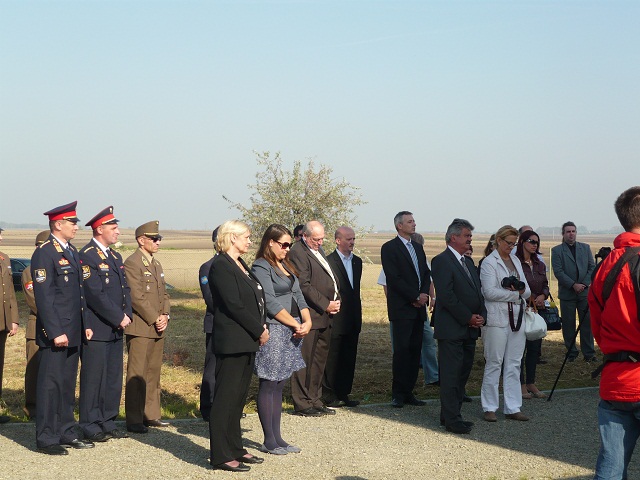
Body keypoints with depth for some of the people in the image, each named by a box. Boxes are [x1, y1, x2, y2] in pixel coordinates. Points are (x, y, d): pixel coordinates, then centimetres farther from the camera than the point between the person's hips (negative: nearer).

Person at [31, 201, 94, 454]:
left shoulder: (72, 252, 15)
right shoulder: (44, 253, -13)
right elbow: (43, 297, -18)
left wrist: (85, 325, 15)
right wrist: (56, 332, -21)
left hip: (73, 332, 9)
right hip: (54, 332, -9)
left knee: (68, 384, 14)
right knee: (51, 384, -3)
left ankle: (66, 433, 22)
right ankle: (46, 439, 4)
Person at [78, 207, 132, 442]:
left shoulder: (115, 256, 16)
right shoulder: (87, 256, -12)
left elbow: (124, 288, 17)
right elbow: (95, 294, -18)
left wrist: (127, 314, 1)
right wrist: (118, 318, -15)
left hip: (116, 329, 8)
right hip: (96, 330, -8)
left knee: (114, 378, 11)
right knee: (93, 378, -1)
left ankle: (107, 422, 20)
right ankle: (90, 426, 6)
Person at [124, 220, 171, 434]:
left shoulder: (156, 264, 18)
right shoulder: (132, 263, -9)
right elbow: (137, 297, -16)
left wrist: (165, 316, 4)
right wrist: (155, 319, -13)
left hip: (157, 328, 8)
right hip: (140, 328, -8)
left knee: (154, 373, 12)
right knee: (137, 375, -5)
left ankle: (151, 415, 19)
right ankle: (134, 420, -1)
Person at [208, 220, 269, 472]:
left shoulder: (240, 264, 16)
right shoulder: (220, 265, -13)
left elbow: (256, 299, 17)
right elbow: (234, 305, -18)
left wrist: (261, 327, 3)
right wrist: (259, 330, -12)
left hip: (247, 340, 9)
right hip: (232, 342, -9)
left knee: (238, 397, 14)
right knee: (225, 398, -3)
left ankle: (235, 448, 22)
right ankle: (221, 456, 2)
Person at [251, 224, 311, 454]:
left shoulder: (286, 266, 18)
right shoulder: (261, 267, -8)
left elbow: (298, 296, 14)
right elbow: (271, 303, -15)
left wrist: (307, 321, -2)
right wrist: (296, 324, -12)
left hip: (290, 332, 8)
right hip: (273, 330, -8)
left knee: (279, 386, 10)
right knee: (268, 385, -2)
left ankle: (277, 438, 14)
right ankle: (269, 441, 3)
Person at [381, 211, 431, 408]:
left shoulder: (418, 247, 18)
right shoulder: (390, 248, -5)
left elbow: (426, 274, 16)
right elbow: (394, 278, -13)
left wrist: (424, 294, -3)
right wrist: (415, 297, -12)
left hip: (418, 307, 7)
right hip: (401, 308, -7)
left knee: (415, 350, 6)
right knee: (402, 350, -7)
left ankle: (408, 391, 11)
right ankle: (398, 394, -1)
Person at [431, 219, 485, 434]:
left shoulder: (468, 262, 18)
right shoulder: (441, 261, -11)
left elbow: (477, 291, 19)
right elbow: (446, 296, -18)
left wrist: (481, 315, 2)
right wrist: (468, 318, -15)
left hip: (470, 328, 9)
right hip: (451, 329, -9)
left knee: (463, 373, 12)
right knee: (451, 375, -4)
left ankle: (450, 415, 20)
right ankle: (452, 420, 0)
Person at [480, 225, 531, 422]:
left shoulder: (516, 260, 16)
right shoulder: (489, 262, -5)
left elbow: (527, 290, 13)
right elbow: (490, 292, -16)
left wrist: (521, 290, -11)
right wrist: (516, 294, -10)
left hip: (517, 318, 7)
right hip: (497, 319, -6)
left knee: (514, 365, 7)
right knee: (494, 363, -1)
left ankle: (513, 408, 12)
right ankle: (489, 408, 7)